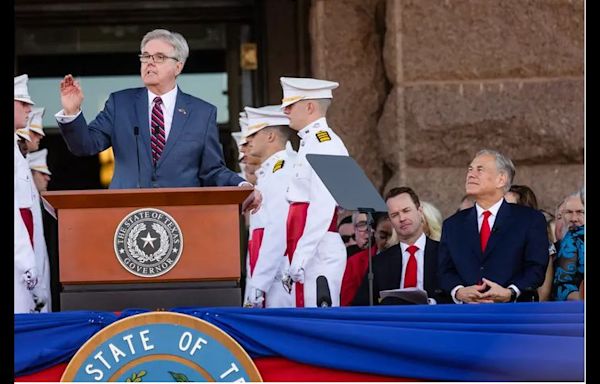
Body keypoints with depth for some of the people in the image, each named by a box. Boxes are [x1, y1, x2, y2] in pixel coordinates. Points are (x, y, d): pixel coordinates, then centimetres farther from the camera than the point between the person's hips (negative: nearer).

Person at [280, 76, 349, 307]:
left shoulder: (324, 143, -10)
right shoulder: (309, 143, 21)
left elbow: (322, 208, -19)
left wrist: (299, 260, -21)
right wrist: (294, 260, 19)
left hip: (317, 251, -10)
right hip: (307, 255, 10)